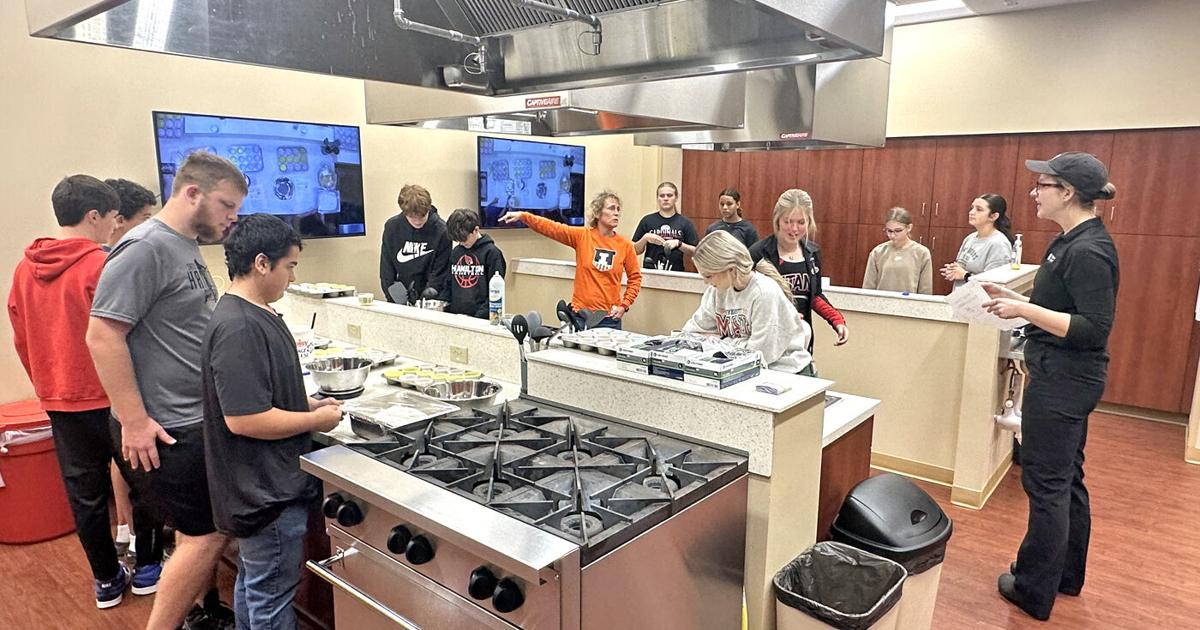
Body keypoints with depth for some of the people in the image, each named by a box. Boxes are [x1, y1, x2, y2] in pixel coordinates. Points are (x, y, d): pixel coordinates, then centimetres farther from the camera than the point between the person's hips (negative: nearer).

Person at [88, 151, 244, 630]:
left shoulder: (186, 248, 12)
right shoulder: (146, 248, -18)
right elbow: (102, 336, -21)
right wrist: (135, 422, -20)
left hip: (199, 420, 9)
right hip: (166, 430, -9)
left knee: (204, 531, 18)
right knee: (205, 536, -2)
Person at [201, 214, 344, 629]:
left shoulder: (256, 314, 7)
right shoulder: (238, 328, -25)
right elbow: (243, 418, -28)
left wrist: (309, 404, 7)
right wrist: (316, 420, -17)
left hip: (259, 487, 10)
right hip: (268, 495, -10)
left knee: (253, 586, 26)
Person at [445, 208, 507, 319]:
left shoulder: (491, 252, -6)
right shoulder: (455, 252, 12)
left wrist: (481, 314, -17)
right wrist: (444, 309, 5)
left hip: (481, 319, -5)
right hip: (455, 316, 5)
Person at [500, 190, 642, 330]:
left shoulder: (625, 245, 1)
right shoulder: (582, 236, -1)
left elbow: (635, 277, 9)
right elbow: (551, 228, -8)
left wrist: (624, 305, -1)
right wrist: (522, 216, -18)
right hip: (580, 315, 0)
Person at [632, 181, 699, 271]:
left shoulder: (684, 222, 5)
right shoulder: (647, 220, 6)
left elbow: (696, 252, 2)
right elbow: (635, 251, 7)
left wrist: (678, 243, -12)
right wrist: (645, 238, -9)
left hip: (675, 273, -1)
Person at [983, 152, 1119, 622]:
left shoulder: (1088, 251, -20)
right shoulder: (1072, 241, 9)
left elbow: (1094, 328, -23)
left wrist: (1024, 310, -22)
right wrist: (1017, 299, 6)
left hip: (1062, 382, -10)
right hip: (1065, 379, 10)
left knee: (1046, 482, 2)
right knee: (1066, 479, 20)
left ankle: (1035, 590, 17)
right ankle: (1067, 575, 36)